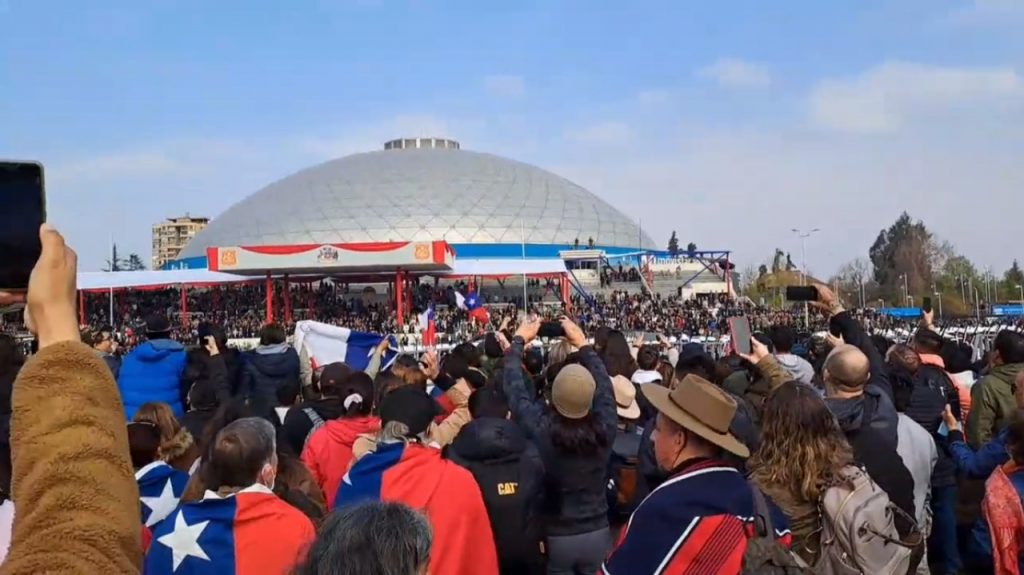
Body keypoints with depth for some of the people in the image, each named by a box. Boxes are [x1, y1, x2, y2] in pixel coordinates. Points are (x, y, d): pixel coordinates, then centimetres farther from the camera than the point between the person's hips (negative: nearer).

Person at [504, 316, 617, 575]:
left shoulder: (538, 427, -21)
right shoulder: (604, 427, -15)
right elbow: (604, 383, 3)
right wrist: (582, 343, 13)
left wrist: (519, 340, 9)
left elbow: (513, 386, -5)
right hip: (597, 534, 2)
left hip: (553, 537, -2)